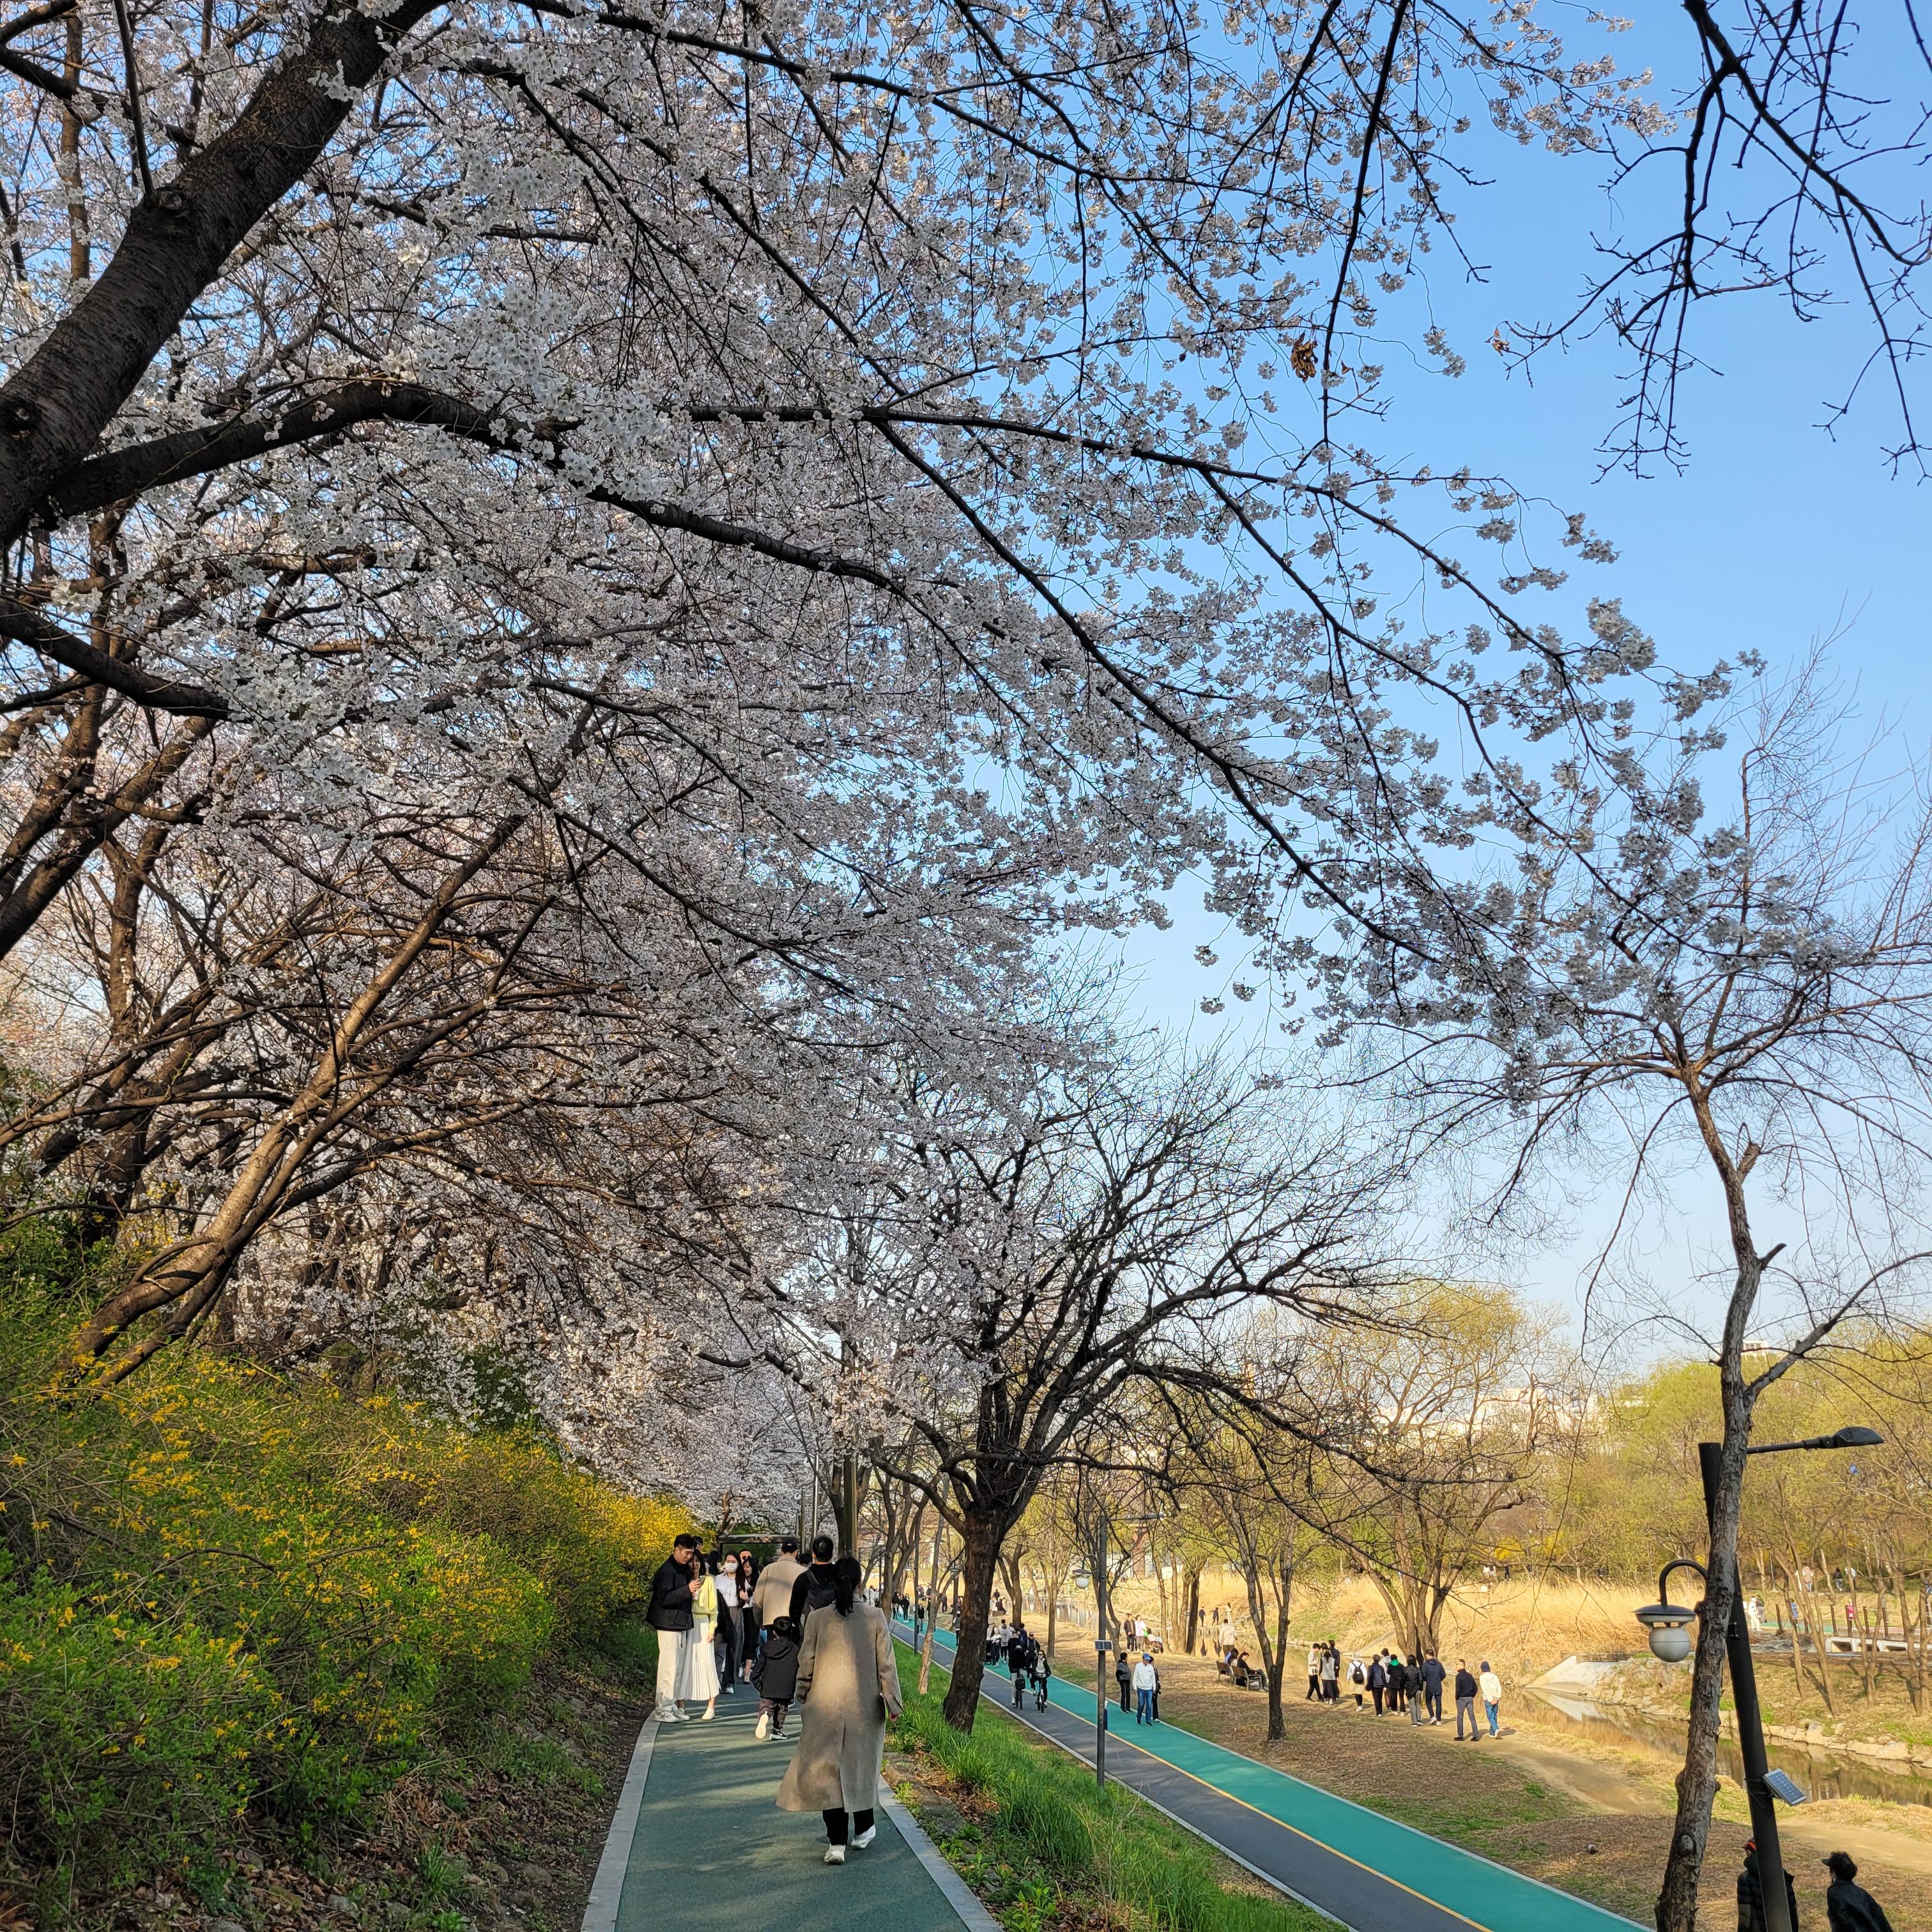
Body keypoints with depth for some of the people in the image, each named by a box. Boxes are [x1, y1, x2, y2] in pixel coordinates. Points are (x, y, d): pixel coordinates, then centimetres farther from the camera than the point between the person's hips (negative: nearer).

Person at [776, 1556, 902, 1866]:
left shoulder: (818, 1618, -8)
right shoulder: (875, 1617, -8)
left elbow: (806, 1662, 0)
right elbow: (886, 1663, -5)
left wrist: (803, 1695, 16)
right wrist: (892, 1701, 4)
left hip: (825, 1706, -1)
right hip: (864, 1706, 1)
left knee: (828, 1769, 5)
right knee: (862, 1764, 19)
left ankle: (837, 1842, -1)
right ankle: (863, 1830, 32)